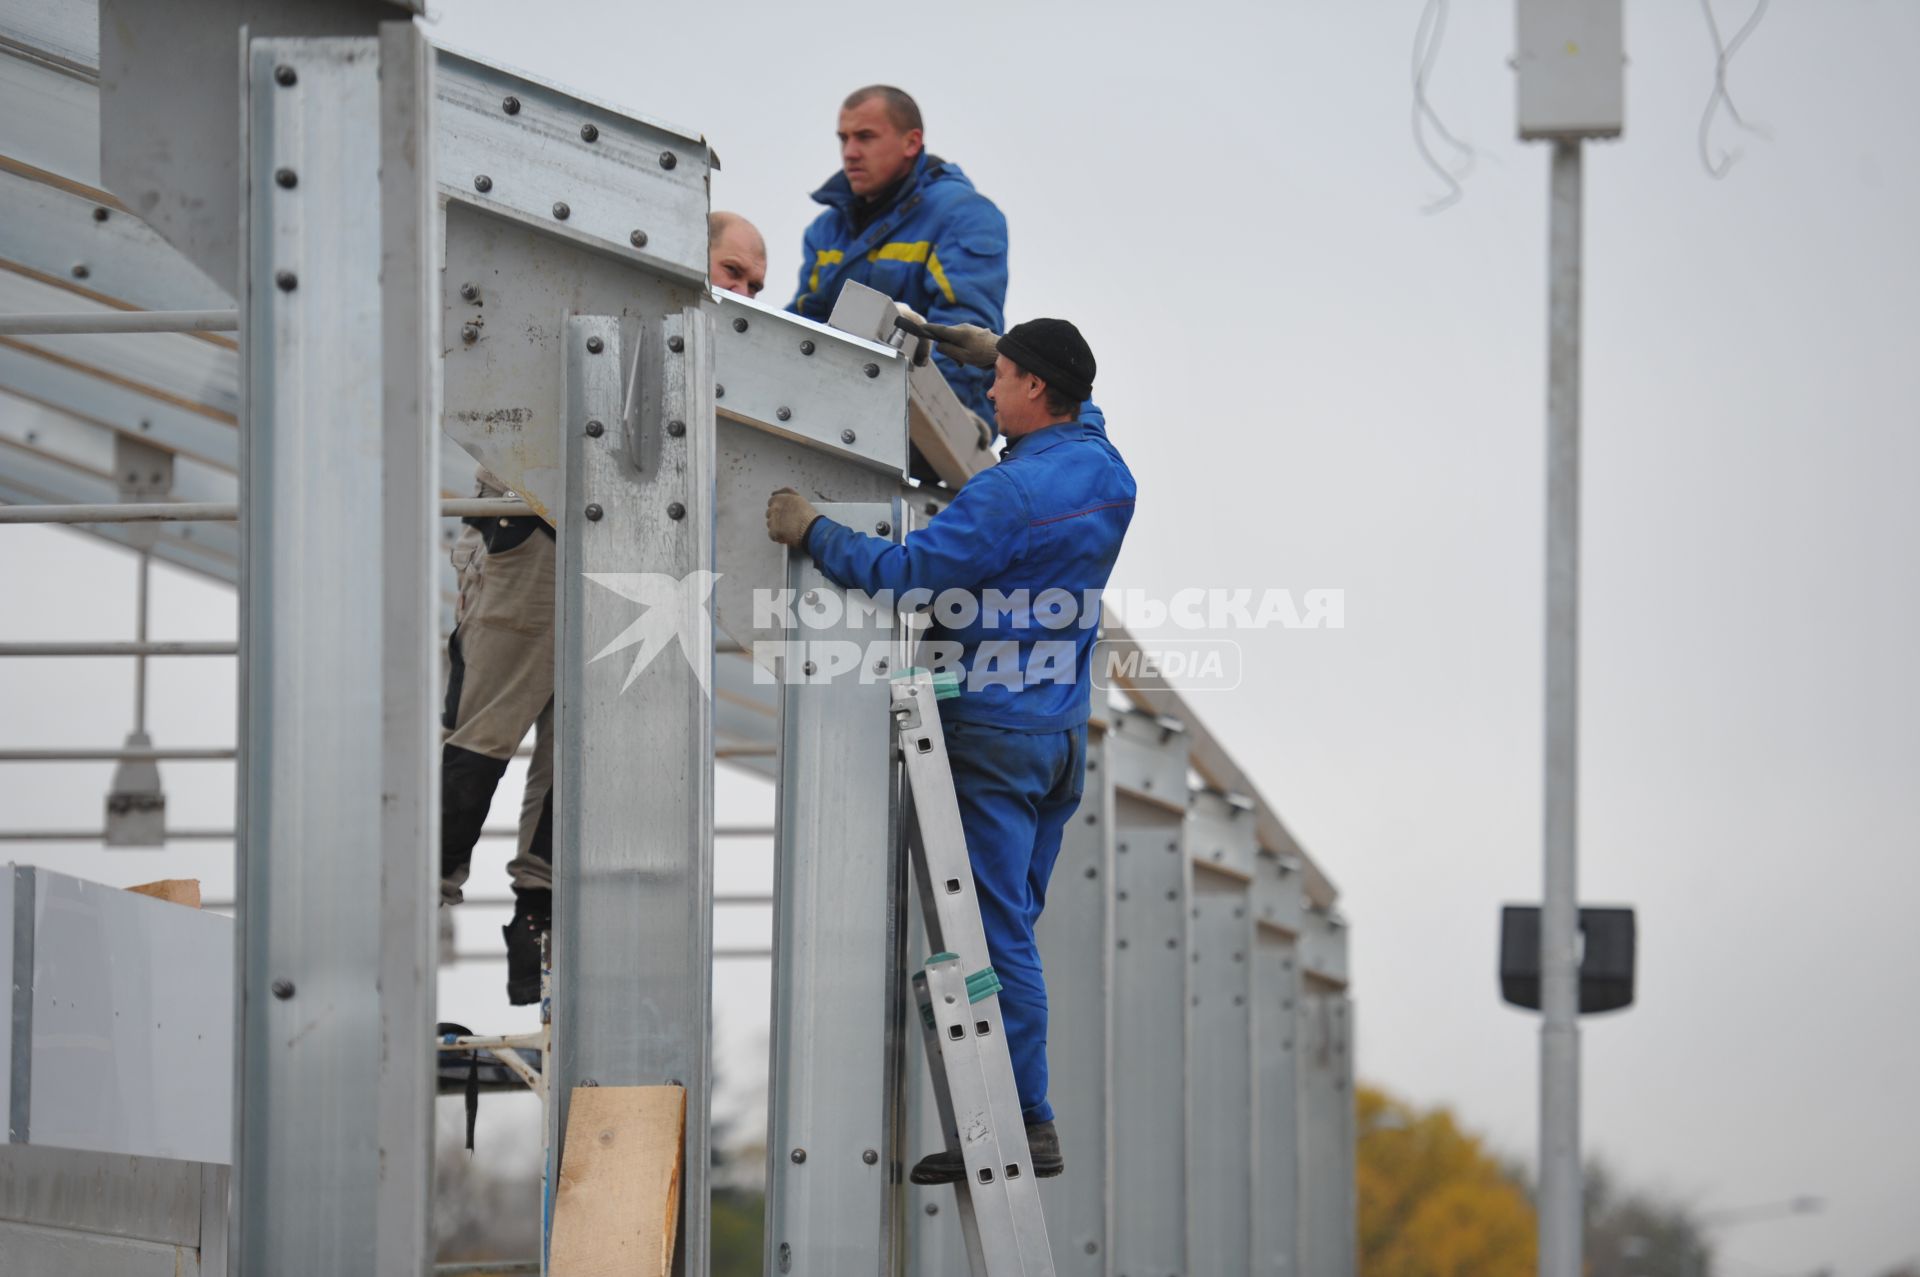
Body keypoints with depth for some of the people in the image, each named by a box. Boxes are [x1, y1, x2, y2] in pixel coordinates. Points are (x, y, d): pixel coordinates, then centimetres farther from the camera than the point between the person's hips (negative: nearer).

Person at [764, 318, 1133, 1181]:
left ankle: (1025, 1126, -9)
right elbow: (1080, 410, 34)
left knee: (998, 936, -7)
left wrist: (814, 531, -5)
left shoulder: (1011, 493, -18)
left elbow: (905, 572, -18)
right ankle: (1022, 1124, 11)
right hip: (1064, 734, 9)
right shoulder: (1107, 472, 9)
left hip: (996, 733, -9)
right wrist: (993, 351, 36)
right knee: (1013, 931, 12)